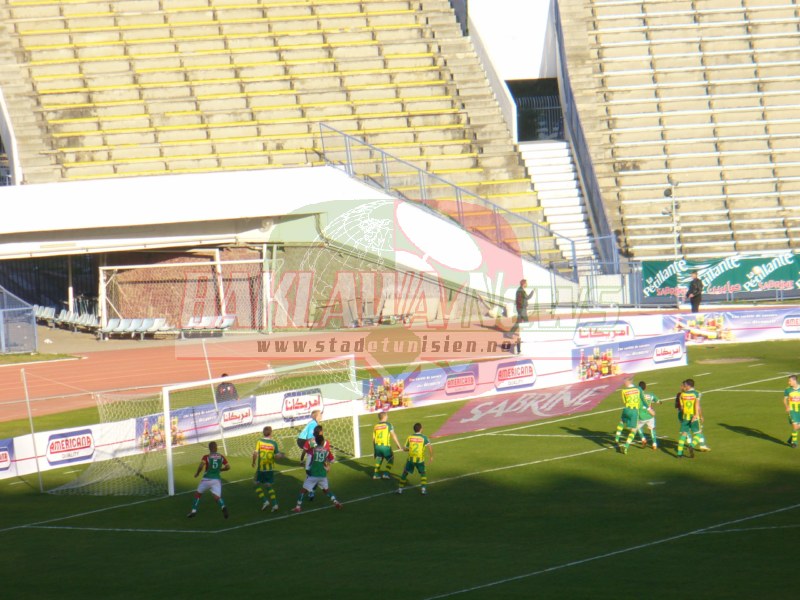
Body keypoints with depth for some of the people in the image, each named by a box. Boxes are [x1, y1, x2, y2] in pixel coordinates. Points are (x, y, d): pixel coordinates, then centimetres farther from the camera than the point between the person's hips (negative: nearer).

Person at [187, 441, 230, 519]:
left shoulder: (206, 457, -4)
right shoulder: (221, 457, 6)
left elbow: (201, 466, -19)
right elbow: (228, 467, 5)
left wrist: (197, 473, -1)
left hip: (207, 479, -2)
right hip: (217, 479, 2)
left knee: (198, 494, 20)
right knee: (217, 497, -4)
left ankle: (194, 511, 19)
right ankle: (223, 507, -35)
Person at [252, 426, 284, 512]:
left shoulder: (259, 442, -9)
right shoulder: (274, 443, -5)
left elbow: (255, 453, -16)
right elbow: (277, 456, -9)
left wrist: (253, 462, 0)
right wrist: (281, 455, 11)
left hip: (260, 468, -3)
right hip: (270, 468, 3)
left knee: (258, 485, 13)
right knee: (269, 486, 15)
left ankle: (264, 501, -3)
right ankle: (274, 504, 4)